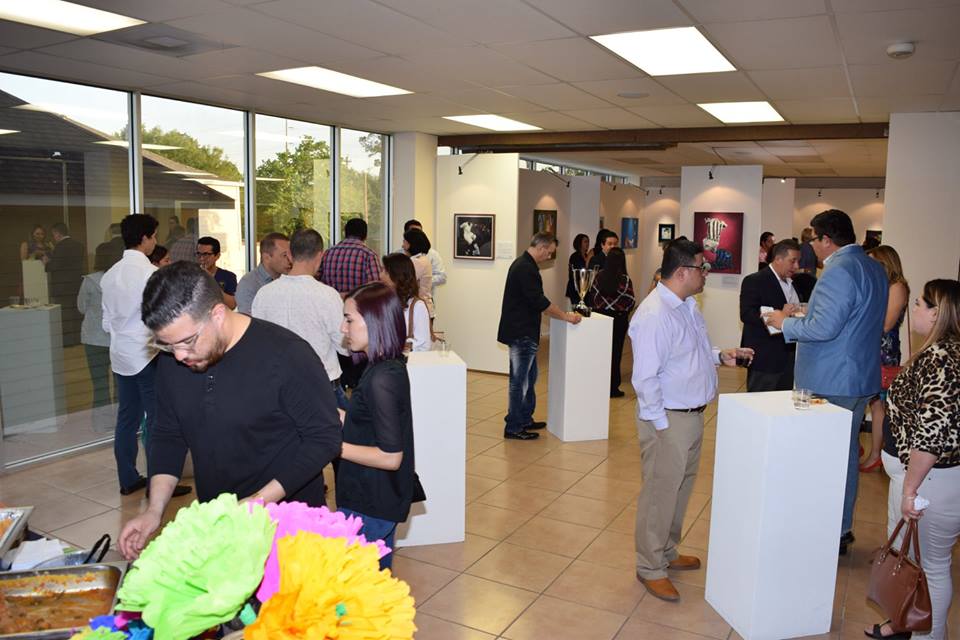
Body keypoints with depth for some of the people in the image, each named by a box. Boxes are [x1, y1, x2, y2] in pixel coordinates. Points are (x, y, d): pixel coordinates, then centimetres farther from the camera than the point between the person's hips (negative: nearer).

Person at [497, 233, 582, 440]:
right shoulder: (526, 269, -19)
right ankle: (513, 427, 6)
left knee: (529, 377, 18)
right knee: (519, 380, -2)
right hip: (521, 333, -10)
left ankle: (525, 419, 28)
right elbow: (540, 302, -23)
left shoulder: (522, 264, 14)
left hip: (522, 332, 10)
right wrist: (567, 317, -16)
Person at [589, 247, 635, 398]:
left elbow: (593, 296, -2)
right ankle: (612, 387, 11)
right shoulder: (625, 280, -16)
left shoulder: (599, 276, -7)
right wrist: (624, 311, 9)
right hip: (618, 320, -3)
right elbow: (631, 302, -11)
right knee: (615, 352, 6)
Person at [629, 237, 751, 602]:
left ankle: (667, 552, 41)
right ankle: (650, 568, 21)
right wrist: (661, 424, -20)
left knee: (681, 488, 22)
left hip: (692, 414, 10)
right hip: (667, 419, -10)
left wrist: (720, 356, 8)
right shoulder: (654, 315, -23)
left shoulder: (688, 305, 8)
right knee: (660, 493, 4)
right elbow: (645, 377, -24)